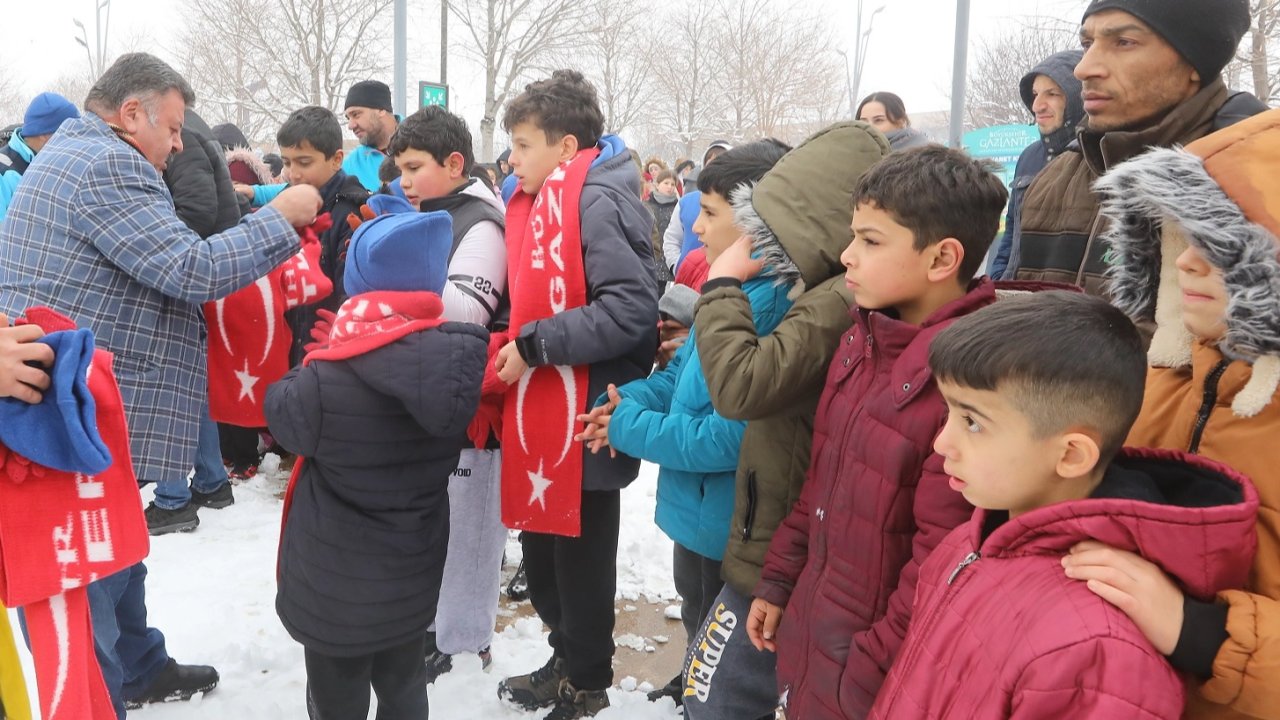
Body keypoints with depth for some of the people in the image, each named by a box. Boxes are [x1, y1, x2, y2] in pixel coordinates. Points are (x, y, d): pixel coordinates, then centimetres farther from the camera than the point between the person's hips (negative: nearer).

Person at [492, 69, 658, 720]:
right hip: (544, 410, 9)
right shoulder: (538, 201, 12)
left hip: (585, 419, -9)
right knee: (543, 549, 20)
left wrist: (535, 344, -21)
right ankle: (569, 659, 40)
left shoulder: (598, 200, -17)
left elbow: (631, 310, -26)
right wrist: (512, 346, 8)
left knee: (580, 554, 7)